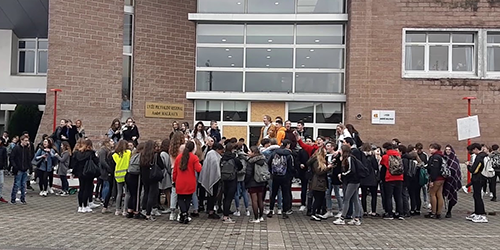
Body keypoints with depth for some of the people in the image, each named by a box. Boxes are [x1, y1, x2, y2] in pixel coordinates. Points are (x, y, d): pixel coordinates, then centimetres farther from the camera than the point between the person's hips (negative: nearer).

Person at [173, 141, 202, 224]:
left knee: (180, 198, 10)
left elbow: (175, 170, 6)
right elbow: (198, 169, -14)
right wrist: (199, 164, 6)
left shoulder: (179, 157, 3)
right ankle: (184, 216, 13)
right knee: (188, 198, 13)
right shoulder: (194, 157, -7)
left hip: (180, 183, 1)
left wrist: (174, 180, 16)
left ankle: (184, 213, -11)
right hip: (190, 183, -1)